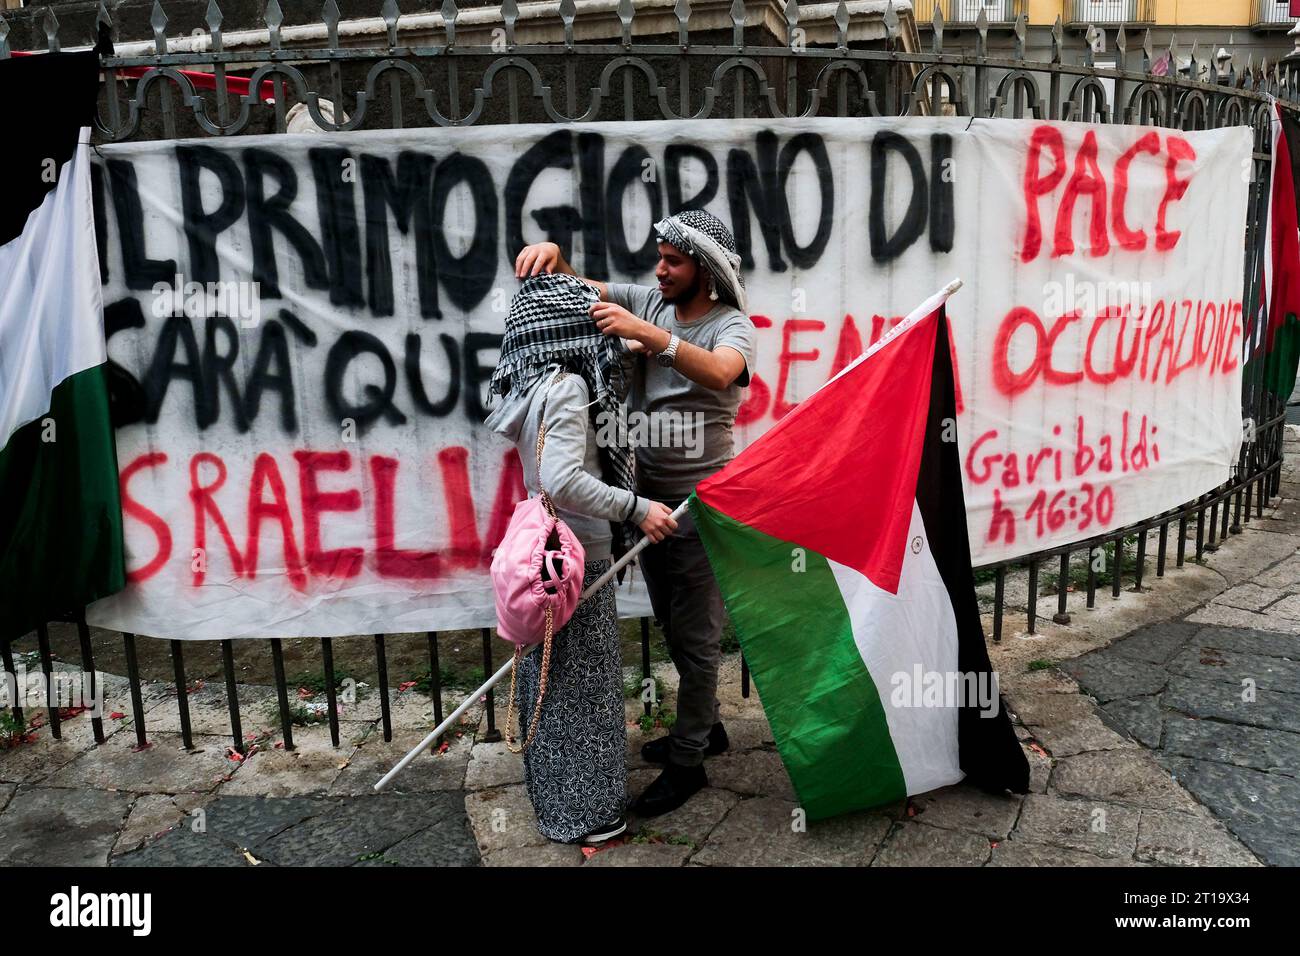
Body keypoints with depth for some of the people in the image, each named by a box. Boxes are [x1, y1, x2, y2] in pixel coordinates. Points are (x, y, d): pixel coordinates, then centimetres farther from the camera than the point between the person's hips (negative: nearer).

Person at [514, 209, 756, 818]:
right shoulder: (646, 302, 5)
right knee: (671, 625, 19)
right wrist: (550, 256, -17)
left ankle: (688, 760, 16)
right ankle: (703, 726, 38)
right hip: (649, 493, 7)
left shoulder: (732, 325, -11)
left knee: (695, 635, 2)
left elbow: (719, 373, -33)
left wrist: (648, 334, -41)